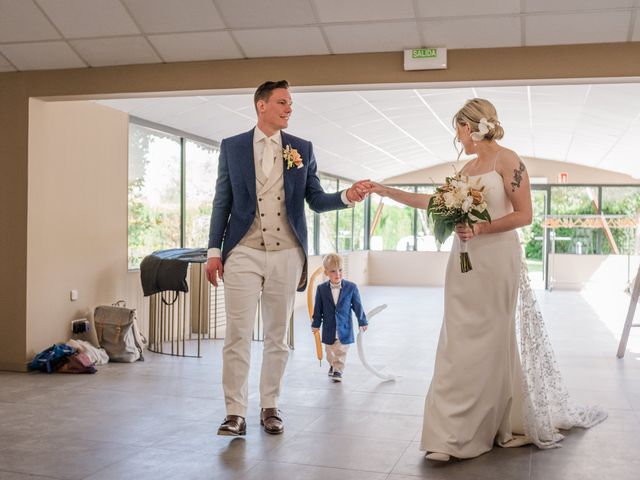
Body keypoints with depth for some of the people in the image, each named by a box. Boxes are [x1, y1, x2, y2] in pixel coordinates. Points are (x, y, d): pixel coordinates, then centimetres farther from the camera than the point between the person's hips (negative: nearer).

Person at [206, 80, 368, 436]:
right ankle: (236, 412, 4)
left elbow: (316, 200, 8)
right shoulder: (232, 147, 6)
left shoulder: (302, 149, 8)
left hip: (286, 254, 1)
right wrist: (214, 250, 2)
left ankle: (270, 407, 21)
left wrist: (346, 197, -11)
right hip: (243, 252, -1)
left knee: (277, 335, 9)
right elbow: (222, 202, 7)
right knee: (238, 334, -3)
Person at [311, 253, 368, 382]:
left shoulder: (351, 287, -10)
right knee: (330, 350, 18)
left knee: (341, 351, 1)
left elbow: (357, 306, -2)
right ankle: (332, 365, 41)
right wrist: (316, 324, 3)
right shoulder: (321, 289, -8)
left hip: (344, 328, -2)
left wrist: (362, 322, 2)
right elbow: (318, 308, 0)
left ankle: (338, 370, 14)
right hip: (329, 328, 2)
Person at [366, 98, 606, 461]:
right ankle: (452, 434, 11)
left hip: (497, 260, -7)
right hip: (465, 261, 7)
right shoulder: (469, 168, 16)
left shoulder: (507, 160, -5)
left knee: (489, 343, 0)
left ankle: (503, 425, 15)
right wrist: (389, 192, 21)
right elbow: (437, 202, 21)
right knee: (460, 343, 4)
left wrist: (480, 228, -20)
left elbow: (524, 215, -10)